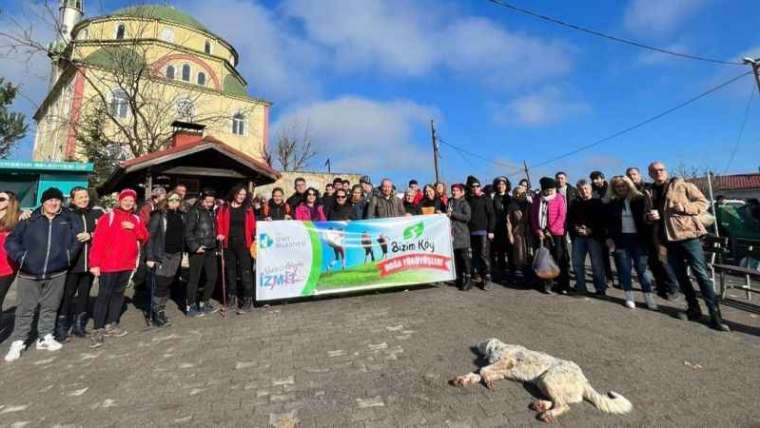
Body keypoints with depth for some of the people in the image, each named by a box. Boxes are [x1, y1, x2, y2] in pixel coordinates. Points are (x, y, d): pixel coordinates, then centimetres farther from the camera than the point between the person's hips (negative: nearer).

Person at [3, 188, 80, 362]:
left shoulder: (67, 220, 3)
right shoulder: (30, 220, -1)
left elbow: (76, 241, 9)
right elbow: (11, 240, 1)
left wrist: (68, 256, 2)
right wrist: (21, 257, -9)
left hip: (56, 274, 2)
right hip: (29, 273, -1)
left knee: (50, 307, 12)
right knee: (25, 309, 5)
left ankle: (45, 337, 25)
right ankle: (18, 342, 17)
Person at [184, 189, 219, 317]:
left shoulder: (211, 211, 13)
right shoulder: (194, 212, -7)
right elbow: (188, 232, -12)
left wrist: (215, 243, 10)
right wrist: (195, 247, -16)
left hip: (211, 250, 7)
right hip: (198, 251, -7)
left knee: (212, 277, 9)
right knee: (194, 279, 2)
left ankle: (204, 303, 25)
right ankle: (190, 307, 14)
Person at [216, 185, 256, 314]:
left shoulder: (248, 209, 6)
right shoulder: (225, 208, 7)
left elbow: (252, 225, 2)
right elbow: (220, 222, 4)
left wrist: (255, 235, -12)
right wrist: (220, 234, -12)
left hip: (243, 244, -2)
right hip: (228, 244, 2)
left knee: (245, 272, -6)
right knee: (231, 271, 12)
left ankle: (248, 301, 0)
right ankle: (232, 298, 25)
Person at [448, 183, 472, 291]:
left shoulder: (464, 203, -1)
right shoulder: (449, 202, 17)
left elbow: (467, 217, -14)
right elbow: (447, 214, 30)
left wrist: (453, 214, -13)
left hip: (462, 234, -5)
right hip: (452, 234, 5)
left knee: (464, 256, -5)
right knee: (456, 257, 7)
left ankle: (468, 279, 1)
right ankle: (460, 278, 16)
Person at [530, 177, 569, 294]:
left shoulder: (559, 199, -1)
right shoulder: (537, 200, 7)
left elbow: (561, 216, -7)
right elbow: (533, 216, 5)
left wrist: (551, 230, -12)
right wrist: (537, 230, -7)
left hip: (556, 234, -2)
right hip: (542, 234, 2)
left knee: (560, 260, 3)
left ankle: (563, 285, 14)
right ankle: (547, 285, 12)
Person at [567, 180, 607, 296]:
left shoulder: (598, 203, 4)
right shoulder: (575, 204, 13)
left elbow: (603, 220, -3)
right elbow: (569, 220, 14)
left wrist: (591, 230, -13)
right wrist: (576, 228, -4)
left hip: (594, 236, -3)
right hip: (578, 237, 3)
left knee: (597, 264, -3)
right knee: (577, 263, 5)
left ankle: (601, 289, 10)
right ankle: (580, 287, 17)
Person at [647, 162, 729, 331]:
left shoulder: (680, 184, -2)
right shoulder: (651, 193, 11)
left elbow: (703, 203, -2)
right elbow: (648, 216, 19)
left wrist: (685, 207, -20)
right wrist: (649, 216, -4)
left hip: (688, 235, -5)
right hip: (669, 239, 5)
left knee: (701, 274, -4)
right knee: (680, 275, 11)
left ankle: (715, 315, 4)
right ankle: (694, 309, 24)